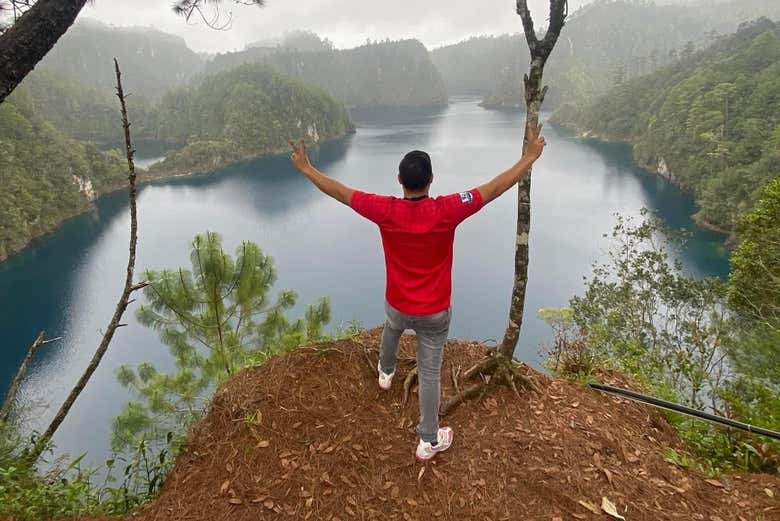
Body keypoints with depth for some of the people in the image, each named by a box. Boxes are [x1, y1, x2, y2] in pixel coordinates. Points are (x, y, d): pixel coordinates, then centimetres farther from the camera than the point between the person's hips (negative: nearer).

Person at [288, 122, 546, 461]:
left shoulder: (386, 211, -19)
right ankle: (428, 441, 25)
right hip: (435, 312, -2)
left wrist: (305, 167, 5)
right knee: (429, 373, 10)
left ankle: (386, 372, 67)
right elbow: (495, 188, -17)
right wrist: (531, 156, -5)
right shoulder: (446, 211, -23)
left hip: (397, 305, 2)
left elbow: (340, 192, -9)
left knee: (391, 330, 37)